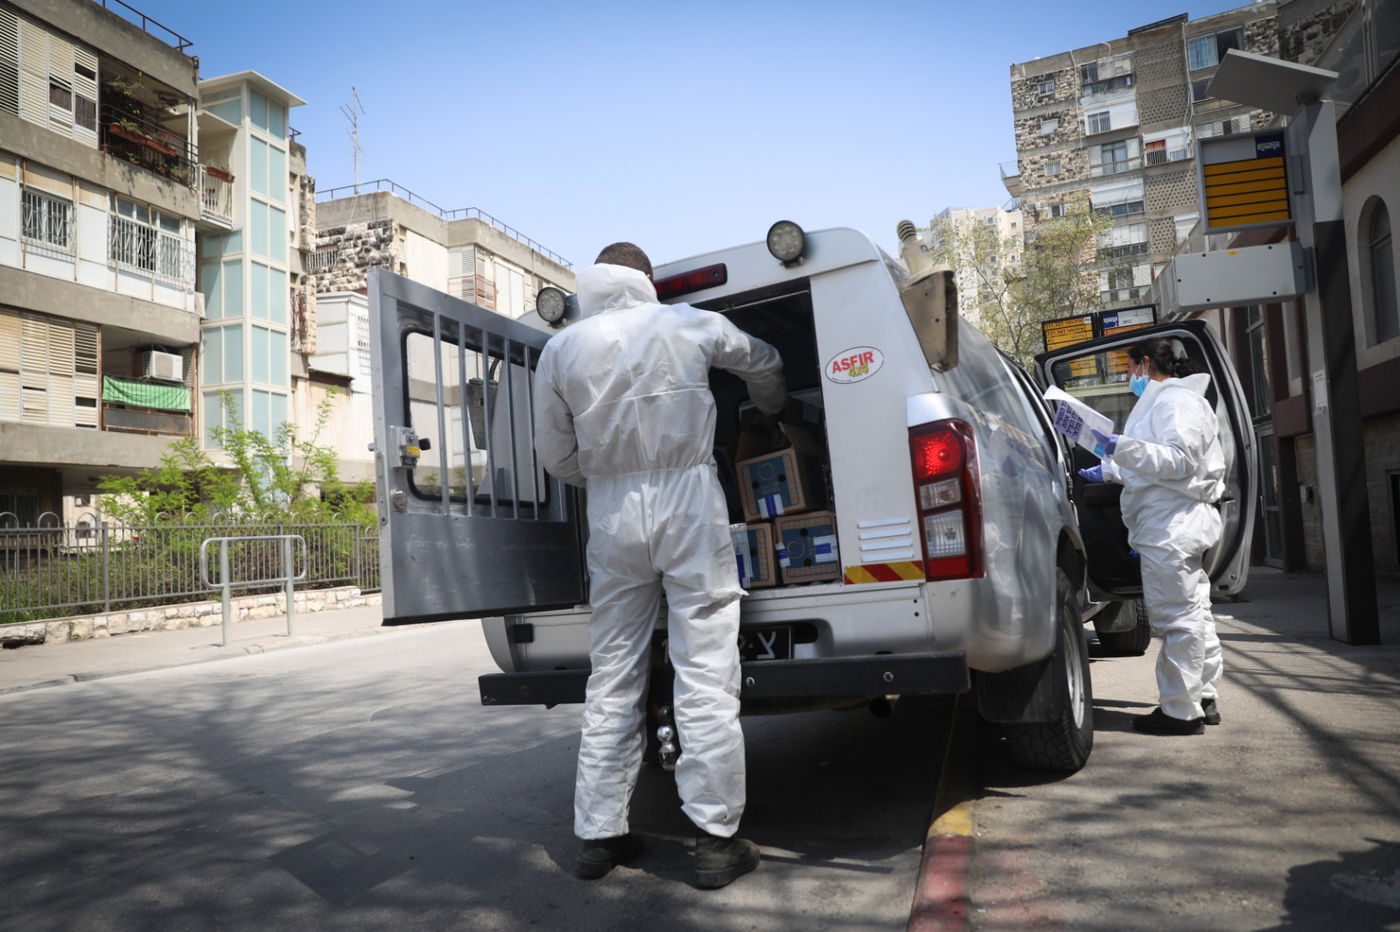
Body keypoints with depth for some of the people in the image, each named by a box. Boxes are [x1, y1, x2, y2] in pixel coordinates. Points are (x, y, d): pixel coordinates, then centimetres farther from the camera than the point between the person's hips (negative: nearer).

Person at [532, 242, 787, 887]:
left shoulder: (560, 349, 7)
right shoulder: (691, 324, 6)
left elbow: (555, 454, 8)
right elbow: (762, 363, 24)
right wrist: (771, 409, 46)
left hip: (611, 514, 2)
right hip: (687, 502, -2)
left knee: (612, 678, 11)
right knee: (705, 676, 1)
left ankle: (599, 834, 17)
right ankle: (716, 841, 5)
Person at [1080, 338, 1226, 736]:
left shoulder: (1176, 401, -10)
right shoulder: (1163, 401, 22)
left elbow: (1179, 461, -20)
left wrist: (1123, 447, -26)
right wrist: (1110, 471, 29)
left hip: (1172, 528, -11)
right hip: (1176, 526, 11)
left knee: (1177, 617, -8)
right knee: (1193, 612, 16)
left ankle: (1181, 711, -3)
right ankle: (1204, 699, 25)